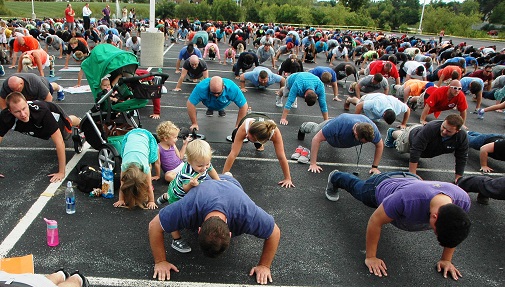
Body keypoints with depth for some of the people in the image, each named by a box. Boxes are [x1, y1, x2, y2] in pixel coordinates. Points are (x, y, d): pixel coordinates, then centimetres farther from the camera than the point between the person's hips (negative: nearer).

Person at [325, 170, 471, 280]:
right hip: (382, 185, -3)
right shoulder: (408, 199, -51)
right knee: (357, 187, 30)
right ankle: (335, 178, 58)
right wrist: (370, 257, -26)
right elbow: (375, 221, -35)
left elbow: (453, 231, -14)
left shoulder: (462, 201, -37)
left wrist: (446, 260, -10)